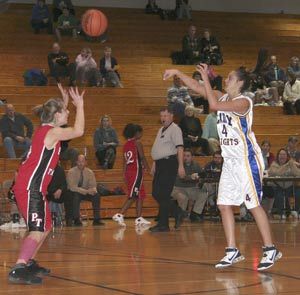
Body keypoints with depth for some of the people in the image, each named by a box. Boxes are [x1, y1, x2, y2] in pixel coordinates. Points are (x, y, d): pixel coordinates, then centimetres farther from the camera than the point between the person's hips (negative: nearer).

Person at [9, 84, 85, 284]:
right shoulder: (51, 132, -12)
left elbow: (59, 116, 39)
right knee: (38, 230, -17)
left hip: (33, 187, 10)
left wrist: (65, 102, 32)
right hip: (30, 187, -10)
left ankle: (29, 263, 27)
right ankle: (18, 270, -26)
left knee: (46, 226, 19)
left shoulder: (45, 130, 16)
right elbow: (78, 131, -22)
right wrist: (79, 105, -13)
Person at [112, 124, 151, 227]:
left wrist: (124, 175, 15)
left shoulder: (126, 144, 13)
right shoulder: (137, 143, -7)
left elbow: (124, 160, 13)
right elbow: (142, 157, -11)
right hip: (137, 171, -8)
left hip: (128, 171, 8)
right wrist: (147, 168, 1)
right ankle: (119, 215, -17)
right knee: (133, 196, -8)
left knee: (140, 195, 14)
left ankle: (139, 218, 15)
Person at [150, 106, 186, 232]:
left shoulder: (174, 129, -8)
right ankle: (177, 214, 20)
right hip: (160, 164, 9)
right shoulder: (161, 130, 20)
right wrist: (154, 164, 22)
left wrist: (181, 166, -23)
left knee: (163, 195, -8)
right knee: (156, 193, 8)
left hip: (169, 163, -9)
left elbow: (180, 148, -16)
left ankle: (163, 224, -2)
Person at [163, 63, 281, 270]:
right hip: (230, 160, 9)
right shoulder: (223, 98, 9)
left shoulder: (243, 102, -15)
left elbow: (214, 105, -28)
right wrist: (177, 73, 2)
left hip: (247, 159, -9)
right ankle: (233, 251, 10)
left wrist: (206, 78, -24)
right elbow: (197, 88, 11)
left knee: (254, 205, -7)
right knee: (224, 205, 5)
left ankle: (271, 251, 0)